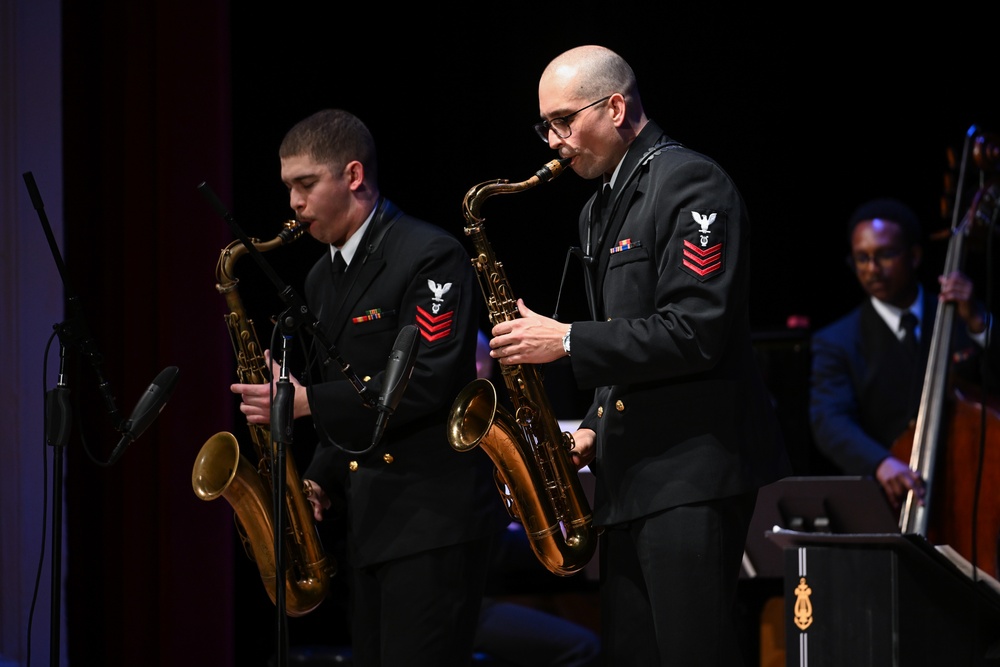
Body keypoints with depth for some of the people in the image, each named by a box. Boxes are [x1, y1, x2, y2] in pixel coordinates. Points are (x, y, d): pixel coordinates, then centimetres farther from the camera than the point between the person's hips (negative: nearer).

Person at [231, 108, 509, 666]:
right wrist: (319, 481, 7)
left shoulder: (430, 258, -10)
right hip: (366, 522, 9)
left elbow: (428, 381, -20)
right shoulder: (322, 278, 17)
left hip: (432, 518, -9)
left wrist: (307, 402, -19)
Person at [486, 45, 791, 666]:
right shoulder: (600, 209, 19)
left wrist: (566, 340, -17)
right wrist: (593, 431, 12)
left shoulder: (691, 184, -10)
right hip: (631, 472, 9)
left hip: (692, 468, -9)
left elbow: (695, 333, -20)